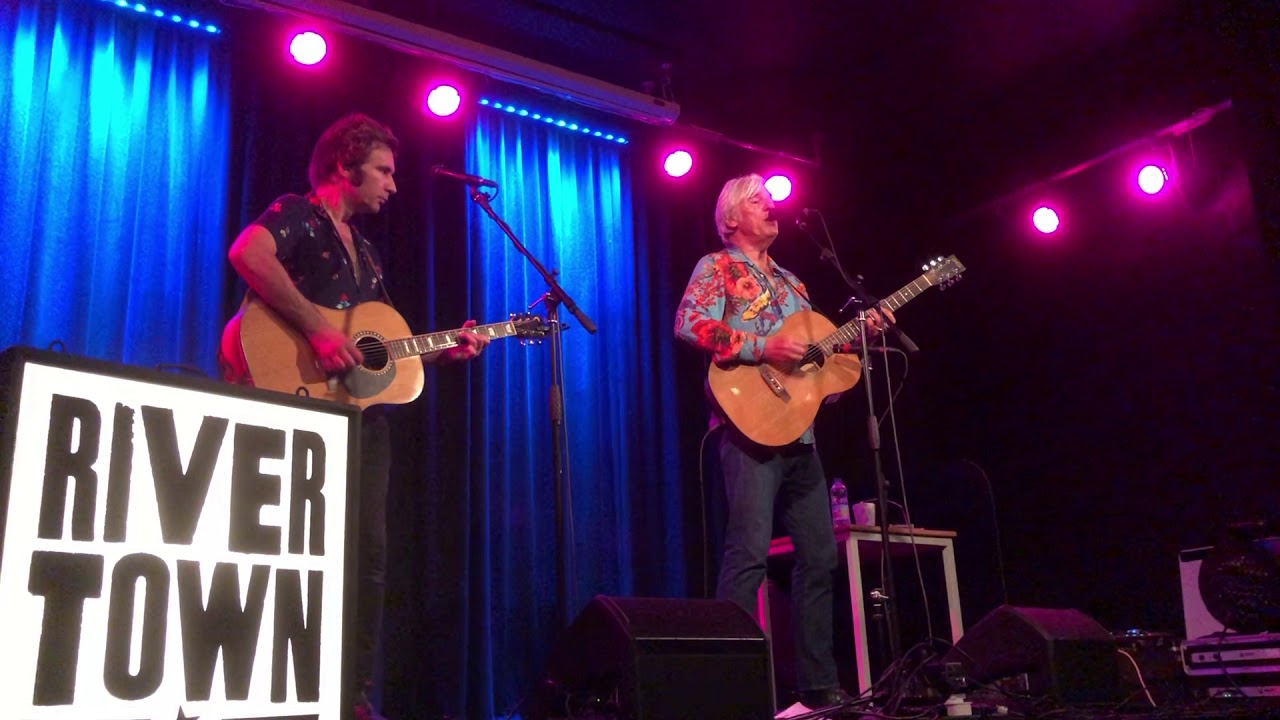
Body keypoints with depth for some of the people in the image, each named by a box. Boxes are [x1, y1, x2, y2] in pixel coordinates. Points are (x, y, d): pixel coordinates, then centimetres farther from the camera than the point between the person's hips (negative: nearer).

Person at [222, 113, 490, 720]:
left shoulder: (367, 254, 24)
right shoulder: (297, 214, -1)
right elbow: (246, 253, -25)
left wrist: (443, 351, 11)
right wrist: (317, 328, -26)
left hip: (363, 413, 8)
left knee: (369, 555, 5)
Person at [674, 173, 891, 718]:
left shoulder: (790, 281, 24)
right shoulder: (716, 267, 3)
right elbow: (689, 324, -14)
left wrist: (858, 332, 8)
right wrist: (762, 348, -20)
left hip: (800, 432, 8)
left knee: (819, 555, 7)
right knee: (749, 554, -15)